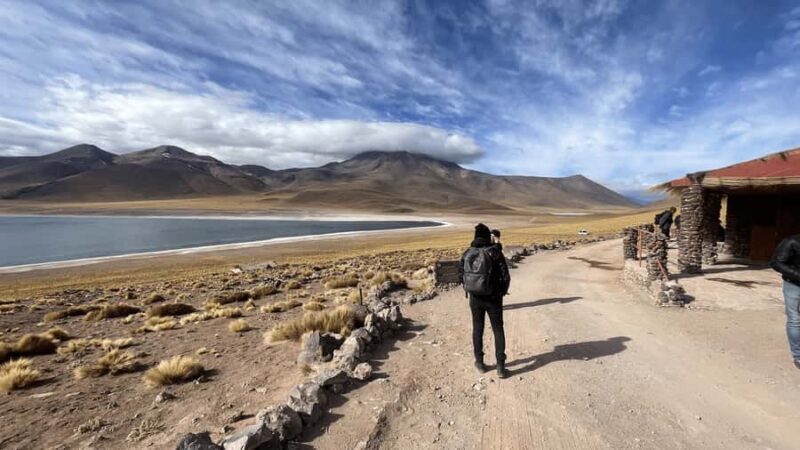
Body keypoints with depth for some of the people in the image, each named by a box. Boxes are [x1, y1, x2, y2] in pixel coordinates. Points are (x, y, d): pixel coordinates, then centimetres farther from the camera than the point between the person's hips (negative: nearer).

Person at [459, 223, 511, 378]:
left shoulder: (467, 253, -3)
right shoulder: (495, 252, -13)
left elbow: (461, 274, 3)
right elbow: (505, 276, -13)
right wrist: (502, 292, 5)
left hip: (475, 298, 2)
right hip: (493, 298, -2)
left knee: (477, 329, 17)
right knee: (498, 330, 13)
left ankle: (479, 363, 27)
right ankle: (501, 367, 14)